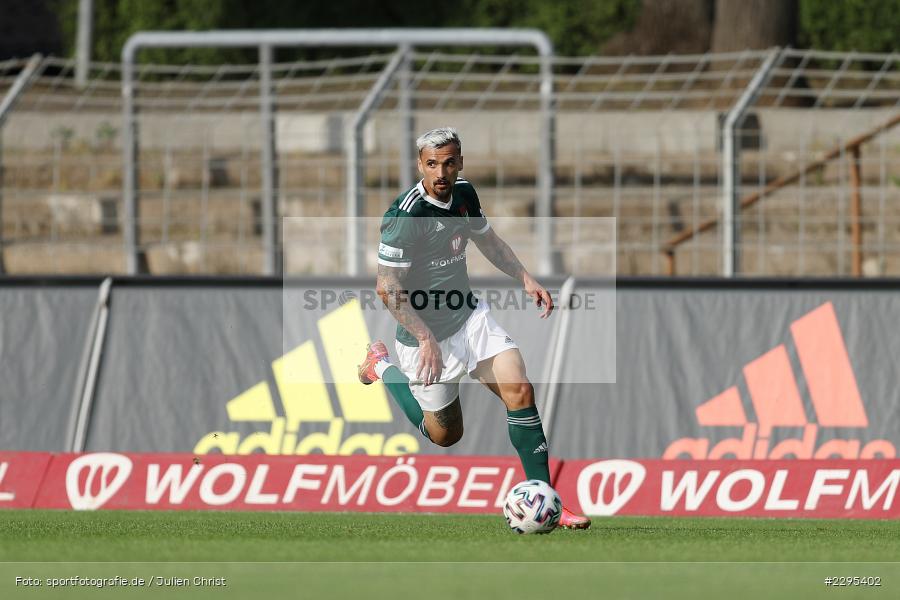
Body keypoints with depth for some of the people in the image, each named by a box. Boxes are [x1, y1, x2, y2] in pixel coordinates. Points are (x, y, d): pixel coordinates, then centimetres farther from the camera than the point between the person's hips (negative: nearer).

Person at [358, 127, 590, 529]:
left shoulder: (463, 193, -2)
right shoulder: (405, 216, -25)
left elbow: (487, 239, 19)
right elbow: (387, 288, -23)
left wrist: (526, 280, 9)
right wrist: (426, 339, -28)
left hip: (469, 316, 6)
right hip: (427, 333, -6)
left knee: (520, 390, -14)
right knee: (446, 435, 10)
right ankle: (381, 367, 33)